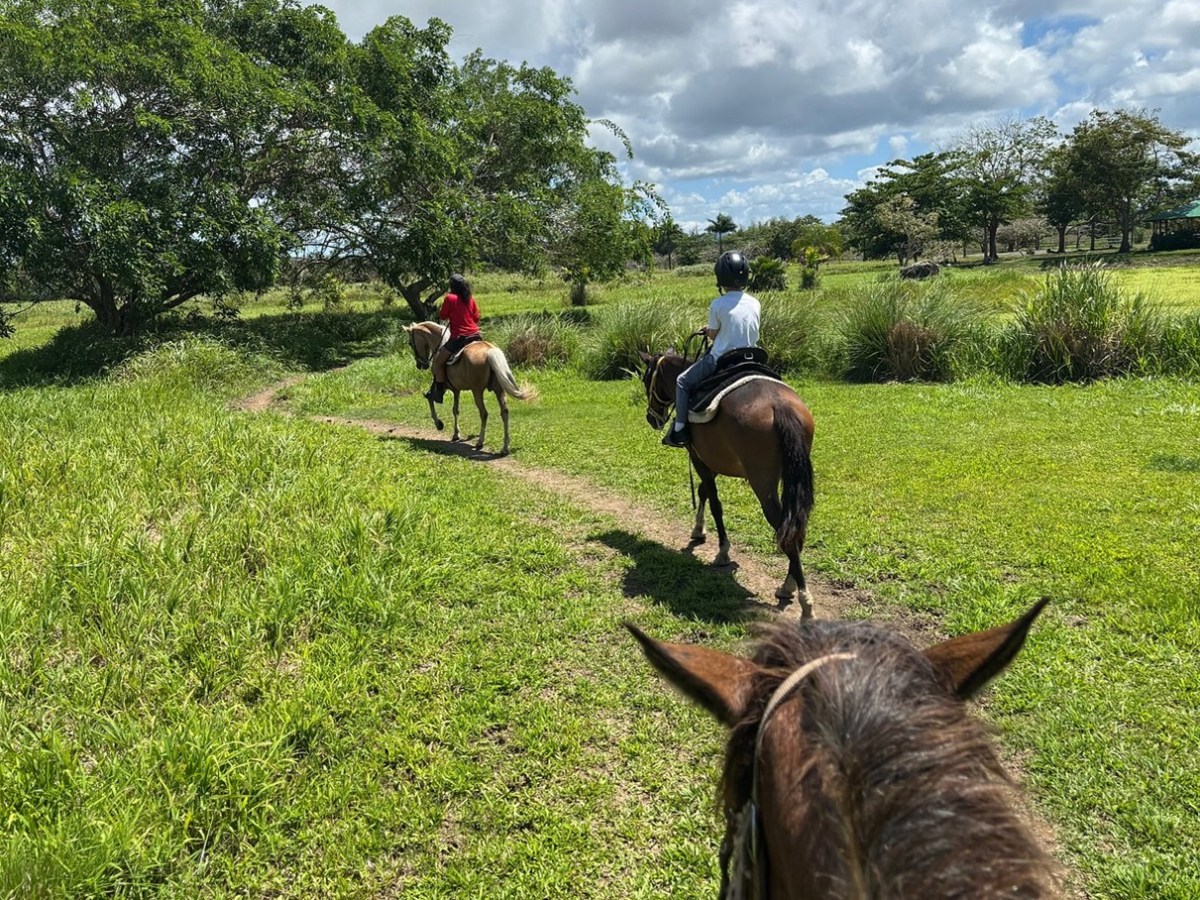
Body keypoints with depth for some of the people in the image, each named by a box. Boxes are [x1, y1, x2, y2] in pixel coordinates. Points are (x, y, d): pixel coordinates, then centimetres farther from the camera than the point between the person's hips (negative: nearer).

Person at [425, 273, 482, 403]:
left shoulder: (450, 298, -6)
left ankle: (438, 392, 4)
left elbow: (442, 316, 1)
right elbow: (477, 318, 11)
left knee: (438, 361, 7)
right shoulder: (471, 299, 8)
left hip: (459, 338, -5)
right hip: (476, 336, 5)